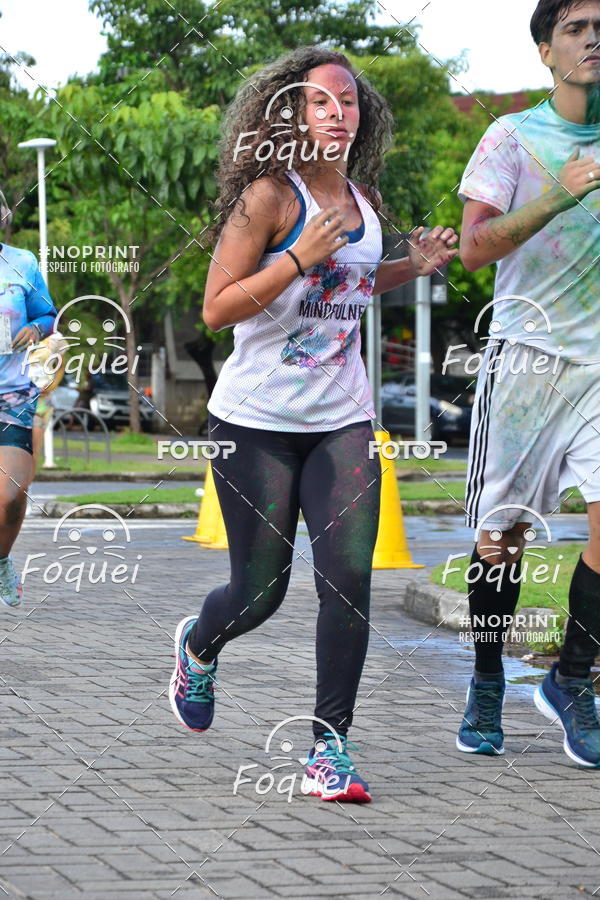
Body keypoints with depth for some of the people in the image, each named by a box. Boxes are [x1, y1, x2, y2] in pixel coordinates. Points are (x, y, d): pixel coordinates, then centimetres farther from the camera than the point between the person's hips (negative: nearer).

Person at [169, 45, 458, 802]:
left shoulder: (362, 200, 7)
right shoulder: (269, 196, -12)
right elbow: (216, 309, -15)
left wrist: (415, 266, 9)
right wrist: (299, 258, -25)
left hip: (342, 423, 4)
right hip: (258, 422, -4)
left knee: (348, 576, -12)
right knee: (260, 592, 5)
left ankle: (330, 747, -3)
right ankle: (197, 645, 41)